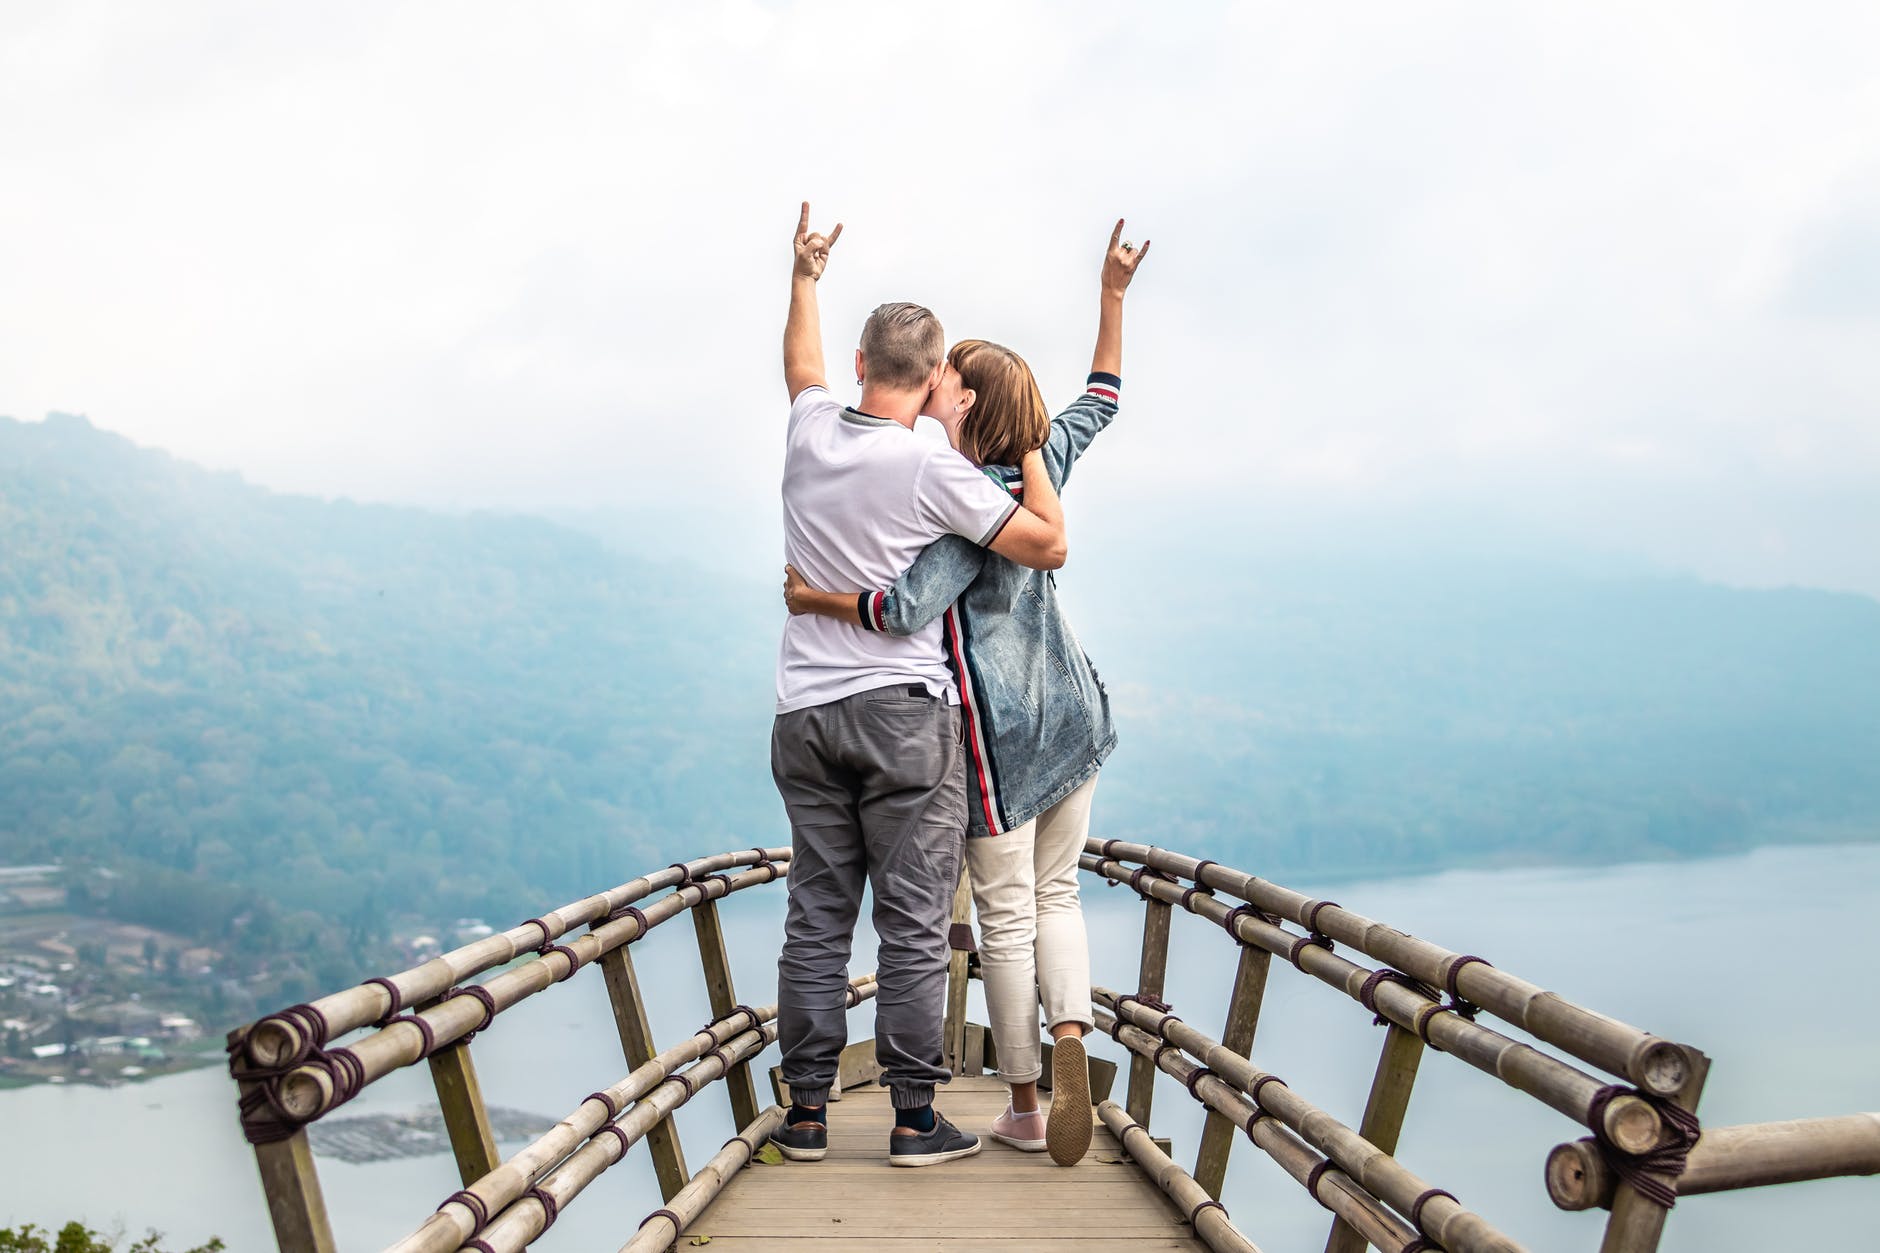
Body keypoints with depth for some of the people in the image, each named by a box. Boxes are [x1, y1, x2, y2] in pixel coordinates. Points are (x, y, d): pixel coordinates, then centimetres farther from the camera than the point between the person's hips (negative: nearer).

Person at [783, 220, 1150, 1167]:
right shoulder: (1040, 463, 4)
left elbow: (910, 609, -27)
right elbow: (1100, 400, 22)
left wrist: (817, 600, -13)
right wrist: (1112, 294, 24)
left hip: (1001, 728, -7)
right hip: (1072, 709, 7)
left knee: (1005, 919, 3)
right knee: (1056, 894, 15)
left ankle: (1026, 1108, 9)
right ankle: (1071, 1032, -10)